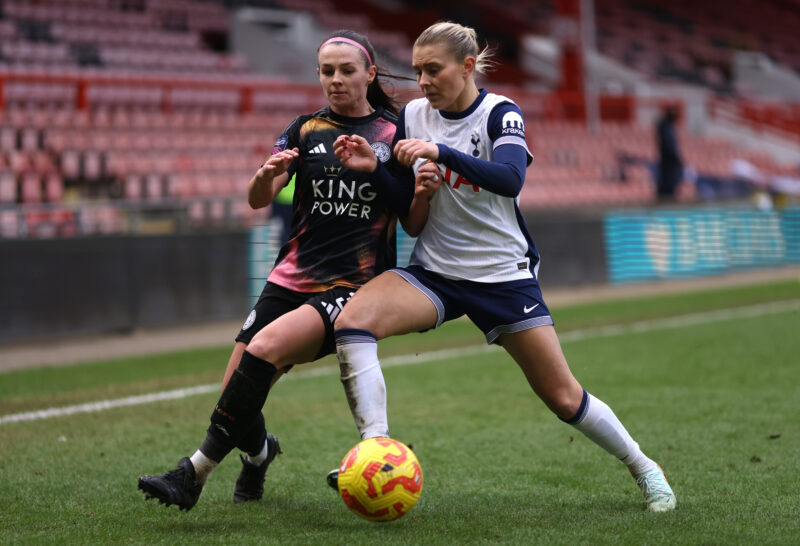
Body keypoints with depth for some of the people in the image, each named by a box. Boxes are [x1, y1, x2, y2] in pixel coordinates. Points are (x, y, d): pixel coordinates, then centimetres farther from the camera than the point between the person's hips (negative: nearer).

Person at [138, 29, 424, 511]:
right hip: (293, 277, 4)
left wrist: (425, 189, -18)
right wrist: (267, 174, -22)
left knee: (264, 348, -28)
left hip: (353, 288, -4)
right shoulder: (306, 129, 10)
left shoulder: (396, 133, 3)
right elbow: (258, 200, 0)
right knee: (237, 396, -4)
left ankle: (196, 472, -21)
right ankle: (260, 451, 32)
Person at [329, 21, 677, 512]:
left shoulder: (500, 113, -10)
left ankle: (642, 467, 25)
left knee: (564, 398, 0)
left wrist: (440, 153, -38)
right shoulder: (412, 115, 2)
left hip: (504, 275, -3)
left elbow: (510, 178, -30)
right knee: (354, 319, -27)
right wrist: (374, 167, -12)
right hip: (433, 272, 3)